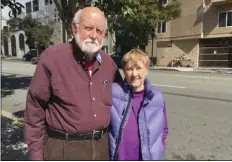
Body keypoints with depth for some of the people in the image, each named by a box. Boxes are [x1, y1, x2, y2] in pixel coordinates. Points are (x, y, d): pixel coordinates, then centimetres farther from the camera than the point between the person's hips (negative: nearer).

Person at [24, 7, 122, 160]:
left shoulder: (108, 62, -1)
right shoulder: (52, 57, -14)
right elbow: (35, 108, -9)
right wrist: (36, 152, -6)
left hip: (101, 146, 5)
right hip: (64, 148, -4)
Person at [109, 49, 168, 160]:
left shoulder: (157, 97, -8)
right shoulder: (113, 92, -13)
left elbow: (163, 128, 5)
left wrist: (157, 149, -3)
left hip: (148, 157, 1)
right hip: (119, 157, 0)